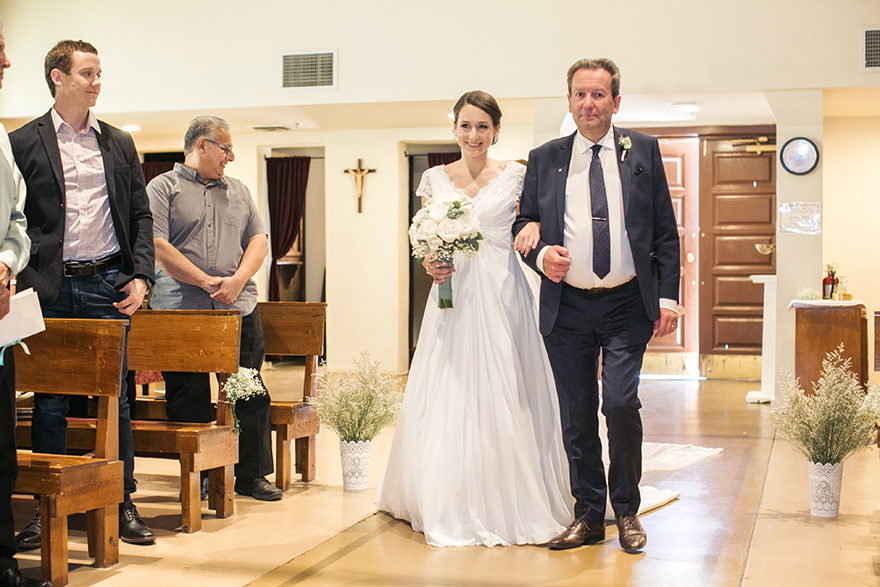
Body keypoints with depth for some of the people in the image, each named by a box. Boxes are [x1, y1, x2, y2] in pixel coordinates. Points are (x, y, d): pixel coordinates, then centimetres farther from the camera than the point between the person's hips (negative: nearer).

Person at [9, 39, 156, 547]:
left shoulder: (119, 143, 11)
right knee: (50, 399, 4)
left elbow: (141, 214, 12)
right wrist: (23, 281, -9)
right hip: (50, 287, -2)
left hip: (108, 284, 2)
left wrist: (141, 276, 1)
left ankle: (123, 503, 14)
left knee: (115, 395, 5)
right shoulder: (24, 142, 3)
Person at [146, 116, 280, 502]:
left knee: (251, 397, 4)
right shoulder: (163, 188, 3)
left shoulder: (238, 191, 20)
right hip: (180, 311, -4)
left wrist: (238, 279, -7)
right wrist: (208, 282, -12)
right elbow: (157, 248, -8)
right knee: (189, 402, 2)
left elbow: (259, 241, 13)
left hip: (240, 310, 4)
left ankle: (252, 475, 15)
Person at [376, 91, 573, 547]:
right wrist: (430, 265, -7)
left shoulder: (515, 176, 4)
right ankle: (450, 507, 13)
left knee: (504, 398, -3)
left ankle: (509, 505, 8)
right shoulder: (434, 179, 10)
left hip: (502, 295, -2)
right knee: (448, 399, 2)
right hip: (453, 295, 2)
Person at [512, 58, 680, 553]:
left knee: (622, 404, -11)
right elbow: (523, 223, 13)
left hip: (628, 305, -2)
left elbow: (665, 229, 5)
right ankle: (589, 514, 20)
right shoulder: (544, 159, 8)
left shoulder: (643, 151, 6)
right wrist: (540, 255, -10)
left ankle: (627, 511, 9)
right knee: (576, 415, 6)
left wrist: (668, 297, -2)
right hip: (567, 308, 2)